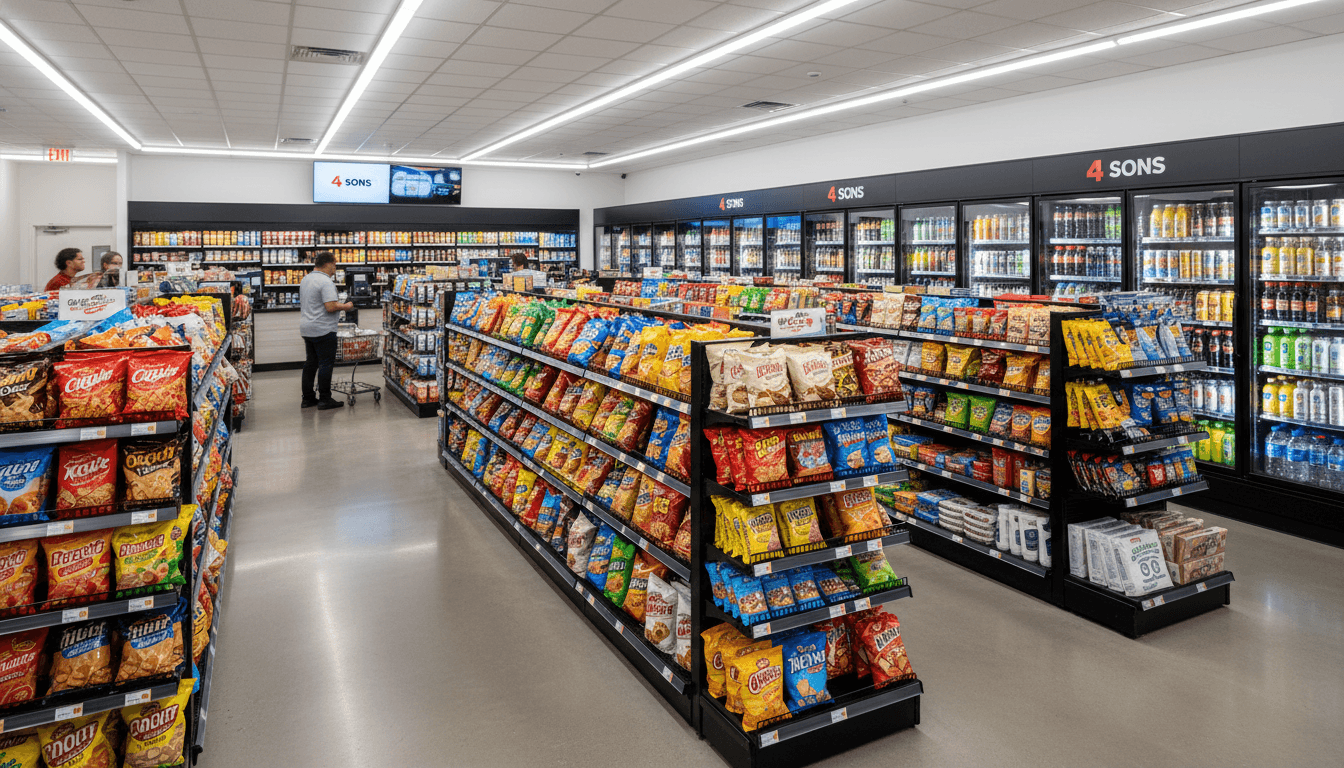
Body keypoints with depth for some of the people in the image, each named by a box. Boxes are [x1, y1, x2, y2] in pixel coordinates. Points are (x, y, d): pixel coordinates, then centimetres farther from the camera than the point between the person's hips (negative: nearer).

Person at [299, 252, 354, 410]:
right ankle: (324, 399, -1)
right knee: (326, 363, -3)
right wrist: (345, 306, -7)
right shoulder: (326, 282, -16)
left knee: (311, 362, 14)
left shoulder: (305, 280, 15)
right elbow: (331, 307, -24)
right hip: (323, 330, -9)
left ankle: (307, 398, 18)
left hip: (307, 328, 9)